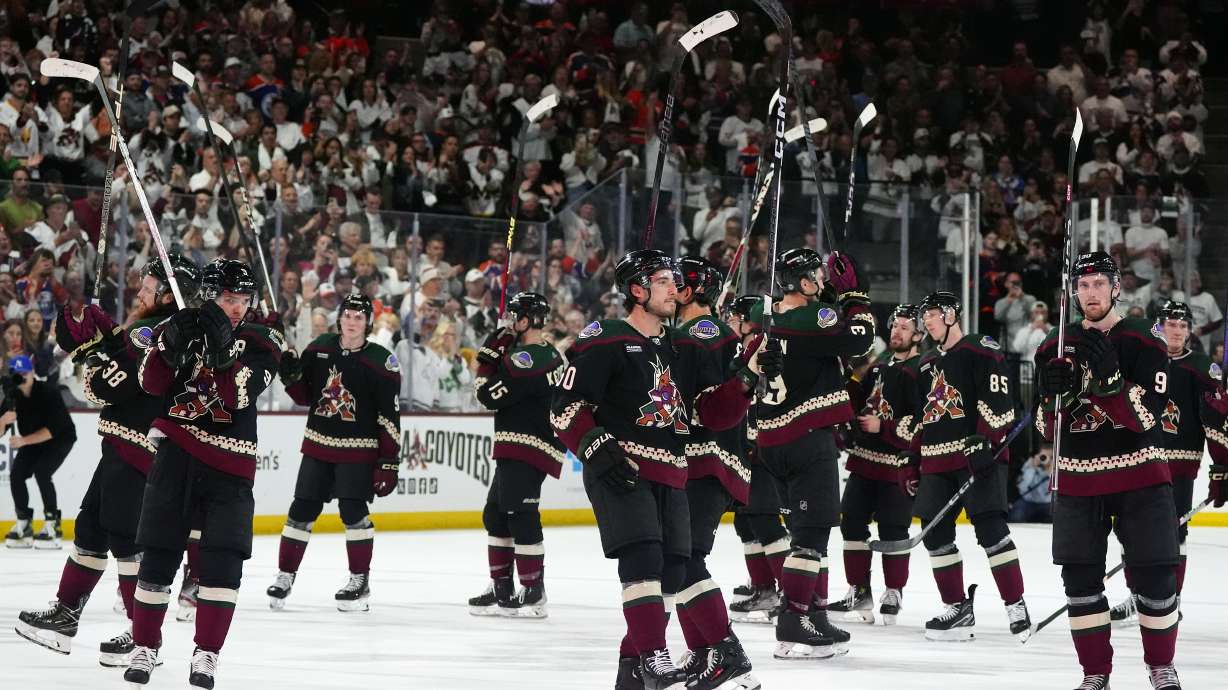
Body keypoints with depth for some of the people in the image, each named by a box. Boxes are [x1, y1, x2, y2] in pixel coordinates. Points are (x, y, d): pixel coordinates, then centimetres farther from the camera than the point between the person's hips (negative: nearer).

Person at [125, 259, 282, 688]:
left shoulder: (261, 342, 1)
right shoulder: (183, 326, 7)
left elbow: (239, 395, -14)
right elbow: (151, 383, -5)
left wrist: (221, 347, -27)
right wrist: (171, 344, -21)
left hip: (230, 463, -1)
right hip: (178, 449, 1)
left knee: (224, 561, -9)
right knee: (159, 553, 3)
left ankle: (206, 655, -3)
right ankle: (144, 648, 13)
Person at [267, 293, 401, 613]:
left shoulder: (381, 361, -9)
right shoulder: (319, 349, 3)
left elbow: (390, 416, -8)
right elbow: (305, 397, 12)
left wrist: (389, 461, -11)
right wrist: (291, 375, -9)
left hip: (359, 448, -4)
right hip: (318, 444, 4)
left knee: (353, 510, -9)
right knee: (302, 509, 4)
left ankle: (360, 580, 4)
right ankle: (285, 575, 14)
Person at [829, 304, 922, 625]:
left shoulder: (920, 371, -10)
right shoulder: (878, 369, 17)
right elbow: (858, 405, 27)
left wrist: (883, 427, -20)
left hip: (896, 465, -8)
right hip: (864, 459, 8)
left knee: (893, 530, -3)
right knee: (852, 522, 6)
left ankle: (893, 595, 8)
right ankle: (859, 594, 12)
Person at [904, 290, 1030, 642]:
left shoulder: (981, 350, -4)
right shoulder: (928, 365, 21)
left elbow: (998, 401, -13)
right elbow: (921, 417, 26)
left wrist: (984, 441, -22)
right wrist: (912, 462, 21)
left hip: (979, 454, -8)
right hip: (938, 460, 8)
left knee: (989, 527, -16)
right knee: (936, 533, 3)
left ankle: (1016, 606, -13)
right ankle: (957, 609, 11)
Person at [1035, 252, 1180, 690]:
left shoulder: (1142, 342, -6)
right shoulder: (1055, 348, 6)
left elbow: (1145, 416, -15)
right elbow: (1047, 428, 6)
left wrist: (1109, 376, -29)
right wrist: (1055, 395, -15)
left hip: (1138, 475, -3)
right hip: (1077, 479, 3)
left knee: (1154, 577, -3)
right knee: (1080, 579, 2)